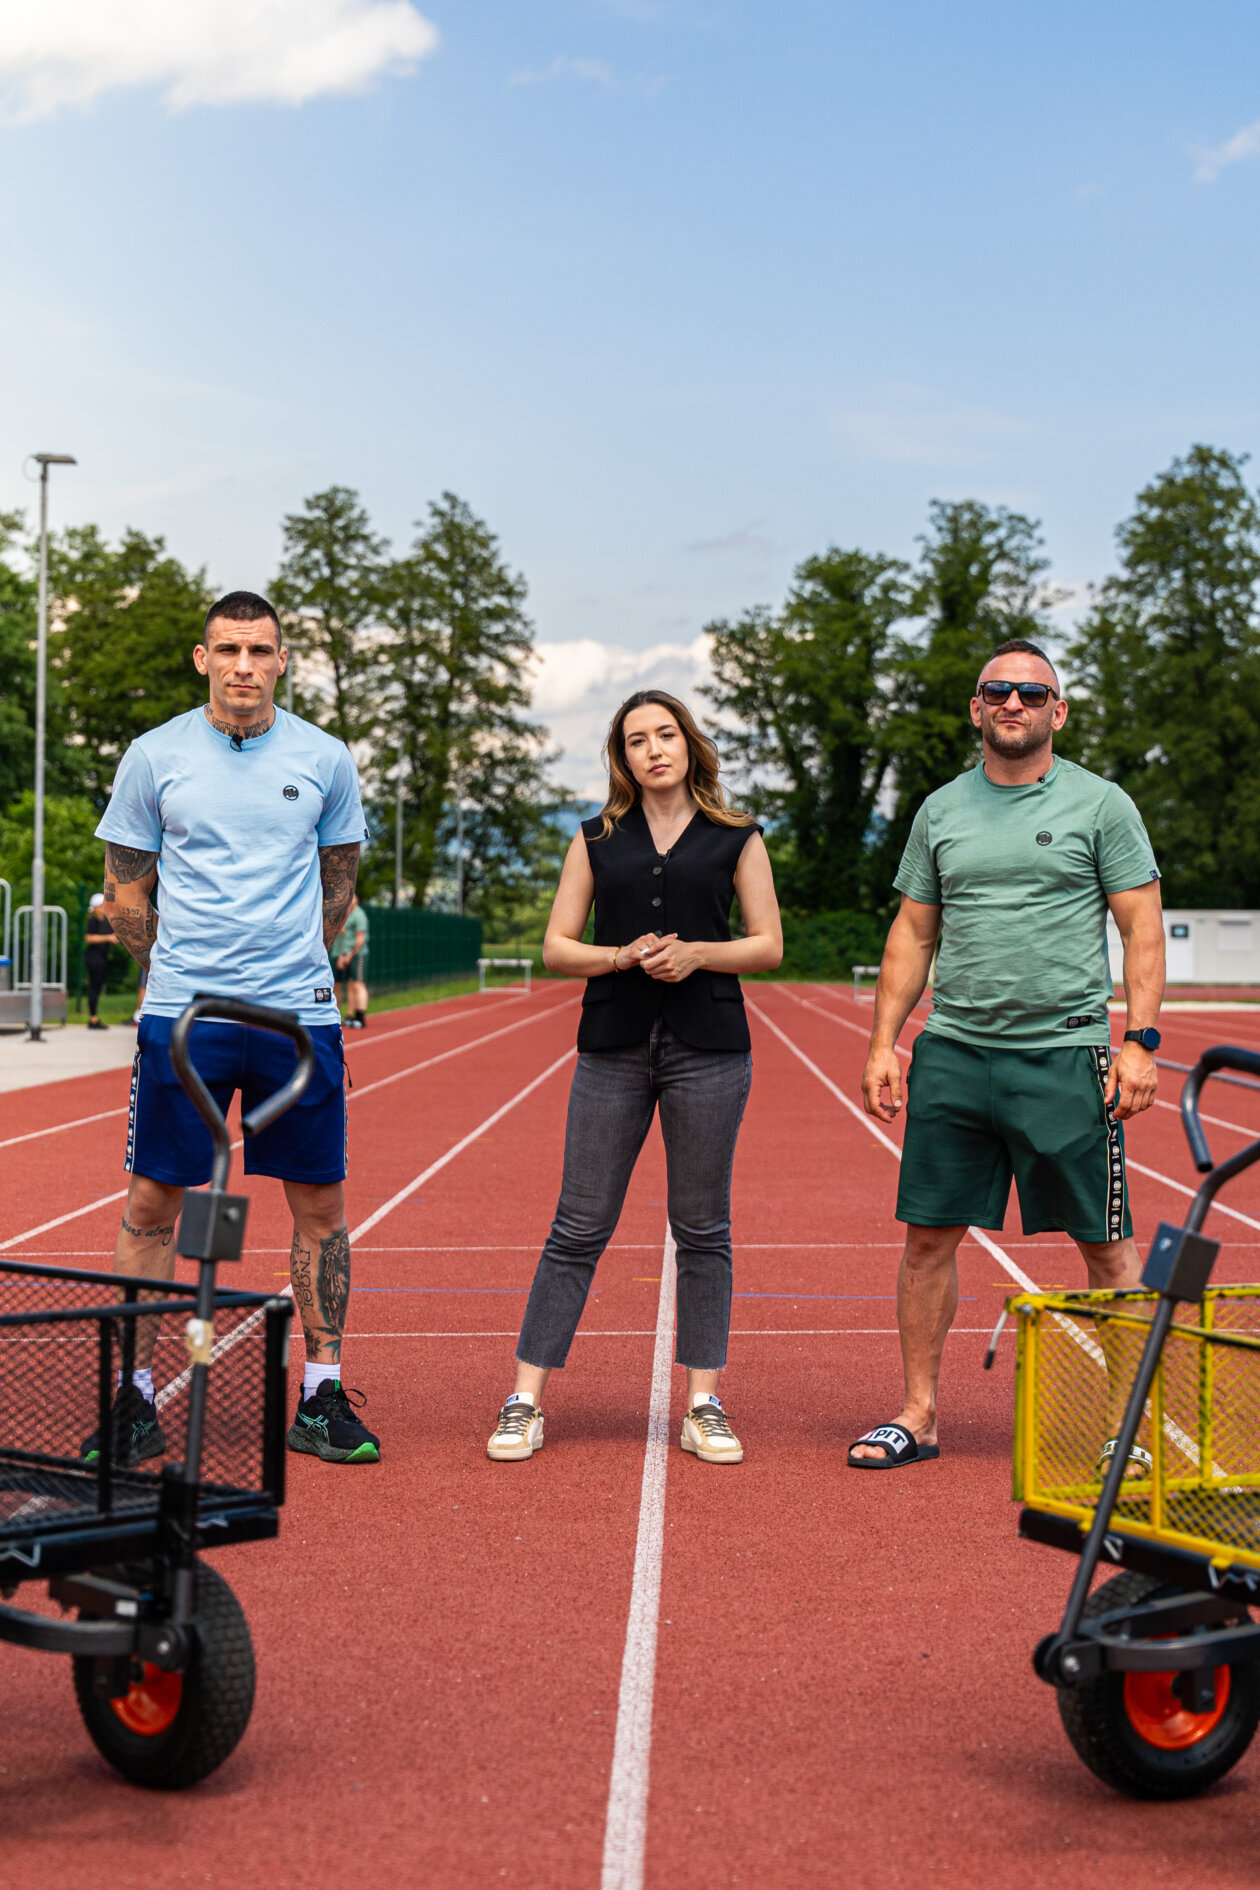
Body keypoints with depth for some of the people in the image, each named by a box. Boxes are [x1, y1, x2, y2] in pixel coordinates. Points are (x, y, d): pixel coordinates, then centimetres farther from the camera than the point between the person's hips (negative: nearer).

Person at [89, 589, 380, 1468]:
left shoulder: (325, 760, 5)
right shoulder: (155, 757, 2)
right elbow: (125, 893, 9)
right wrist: (179, 970, 10)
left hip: (299, 1015, 1)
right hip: (182, 1016, -1)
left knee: (321, 1203, 3)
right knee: (153, 1200, 1)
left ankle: (322, 1398, 14)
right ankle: (135, 1401, 12)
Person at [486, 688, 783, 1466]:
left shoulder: (737, 839, 6)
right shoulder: (596, 840, 9)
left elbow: (769, 943, 6)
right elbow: (557, 946, 8)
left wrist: (697, 953, -11)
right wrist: (624, 957, -10)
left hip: (709, 1050, -1)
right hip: (613, 1049, 1)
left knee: (703, 1228, 4)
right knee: (579, 1228, 0)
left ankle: (704, 1405, 12)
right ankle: (526, 1402, 4)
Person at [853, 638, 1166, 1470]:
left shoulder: (1100, 805, 0)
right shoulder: (941, 810, 11)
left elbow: (1144, 931, -1)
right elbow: (913, 934, 15)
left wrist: (1140, 1042, -11)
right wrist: (884, 1042, 6)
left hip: (1065, 1055, -3)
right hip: (953, 1052, 4)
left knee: (1106, 1245, 3)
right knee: (929, 1235, 5)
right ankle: (919, 1415, 16)